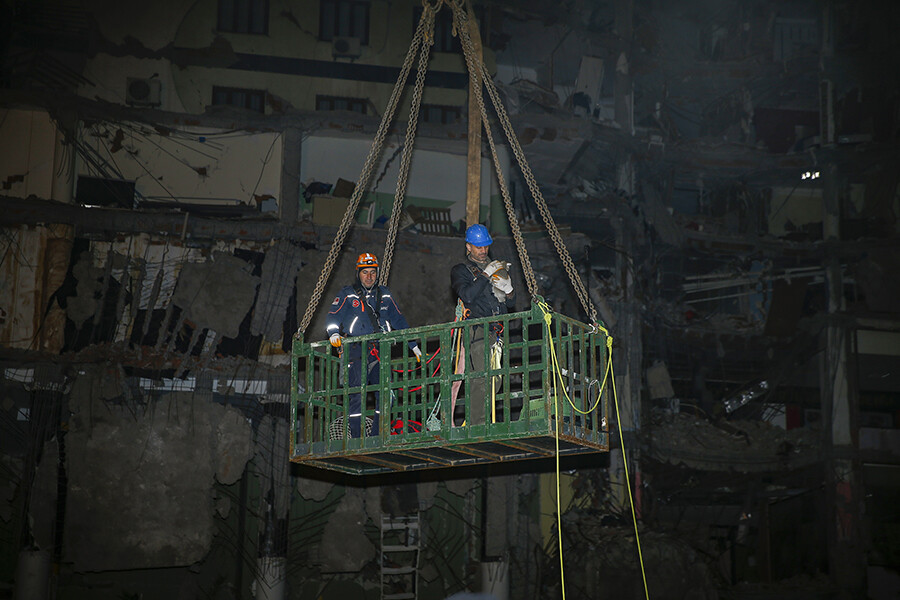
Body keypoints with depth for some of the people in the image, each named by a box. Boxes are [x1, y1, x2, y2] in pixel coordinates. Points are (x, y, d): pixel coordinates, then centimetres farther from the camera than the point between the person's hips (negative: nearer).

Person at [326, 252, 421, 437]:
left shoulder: (384, 295, 19)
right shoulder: (347, 295, 9)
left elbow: (399, 320, 23)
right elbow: (333, 317, -2)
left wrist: (414, 346, 21)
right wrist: (334, 333, -23)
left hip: (380, 352, 3)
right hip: (356, 351, -3)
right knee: (357, 396, -10)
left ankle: (376, 437, 2)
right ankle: (356, 440, -4)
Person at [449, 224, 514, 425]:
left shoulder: (497, 269, 23)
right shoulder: (460, 271, 8)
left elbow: (511, 304, 20)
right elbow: (468, 296, -12)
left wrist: (508, 289, -1)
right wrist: (486, 275, -14)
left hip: (496, 331, 5)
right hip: (477, 331, -5)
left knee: (495, 378, -2)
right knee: (480, 378, -15)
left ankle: (481, 421, 4)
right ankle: (477, 424, -14)